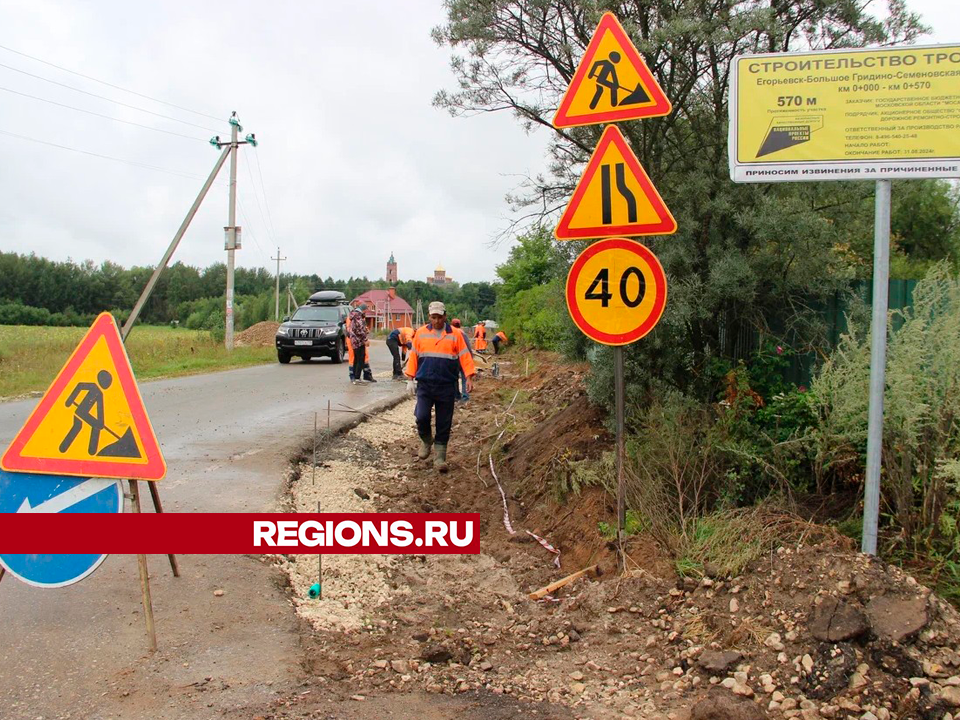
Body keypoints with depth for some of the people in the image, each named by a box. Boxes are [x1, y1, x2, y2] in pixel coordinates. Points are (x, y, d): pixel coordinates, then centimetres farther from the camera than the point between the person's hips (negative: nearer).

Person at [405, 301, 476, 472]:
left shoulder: (455, 334, 1)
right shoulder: (421, 333, 5)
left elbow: (465, 356, -1)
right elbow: (413, 356, 9)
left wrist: (469, 377, -10)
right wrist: (410, 379, 6)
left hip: (447, 386, -1)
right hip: (424, 384, 1)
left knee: (444, 424, 3)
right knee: (421, 417, -11)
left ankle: (440, 457, 13)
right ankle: (426, 441, 20)